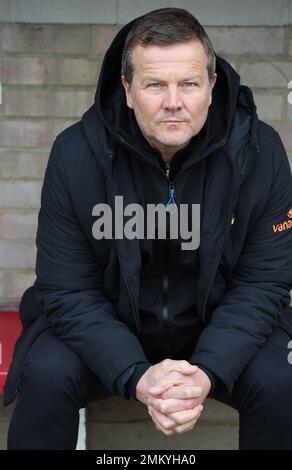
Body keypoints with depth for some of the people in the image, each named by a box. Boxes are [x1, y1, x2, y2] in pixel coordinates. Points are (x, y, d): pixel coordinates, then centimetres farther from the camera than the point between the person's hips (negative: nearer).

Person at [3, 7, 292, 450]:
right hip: (104, 328, 0)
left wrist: (208, 372, -28)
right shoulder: (76, 152, -18)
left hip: (219, 328, 1)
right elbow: (67, 289, -16)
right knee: (47, 375, -27)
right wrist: (135, 377, -30)